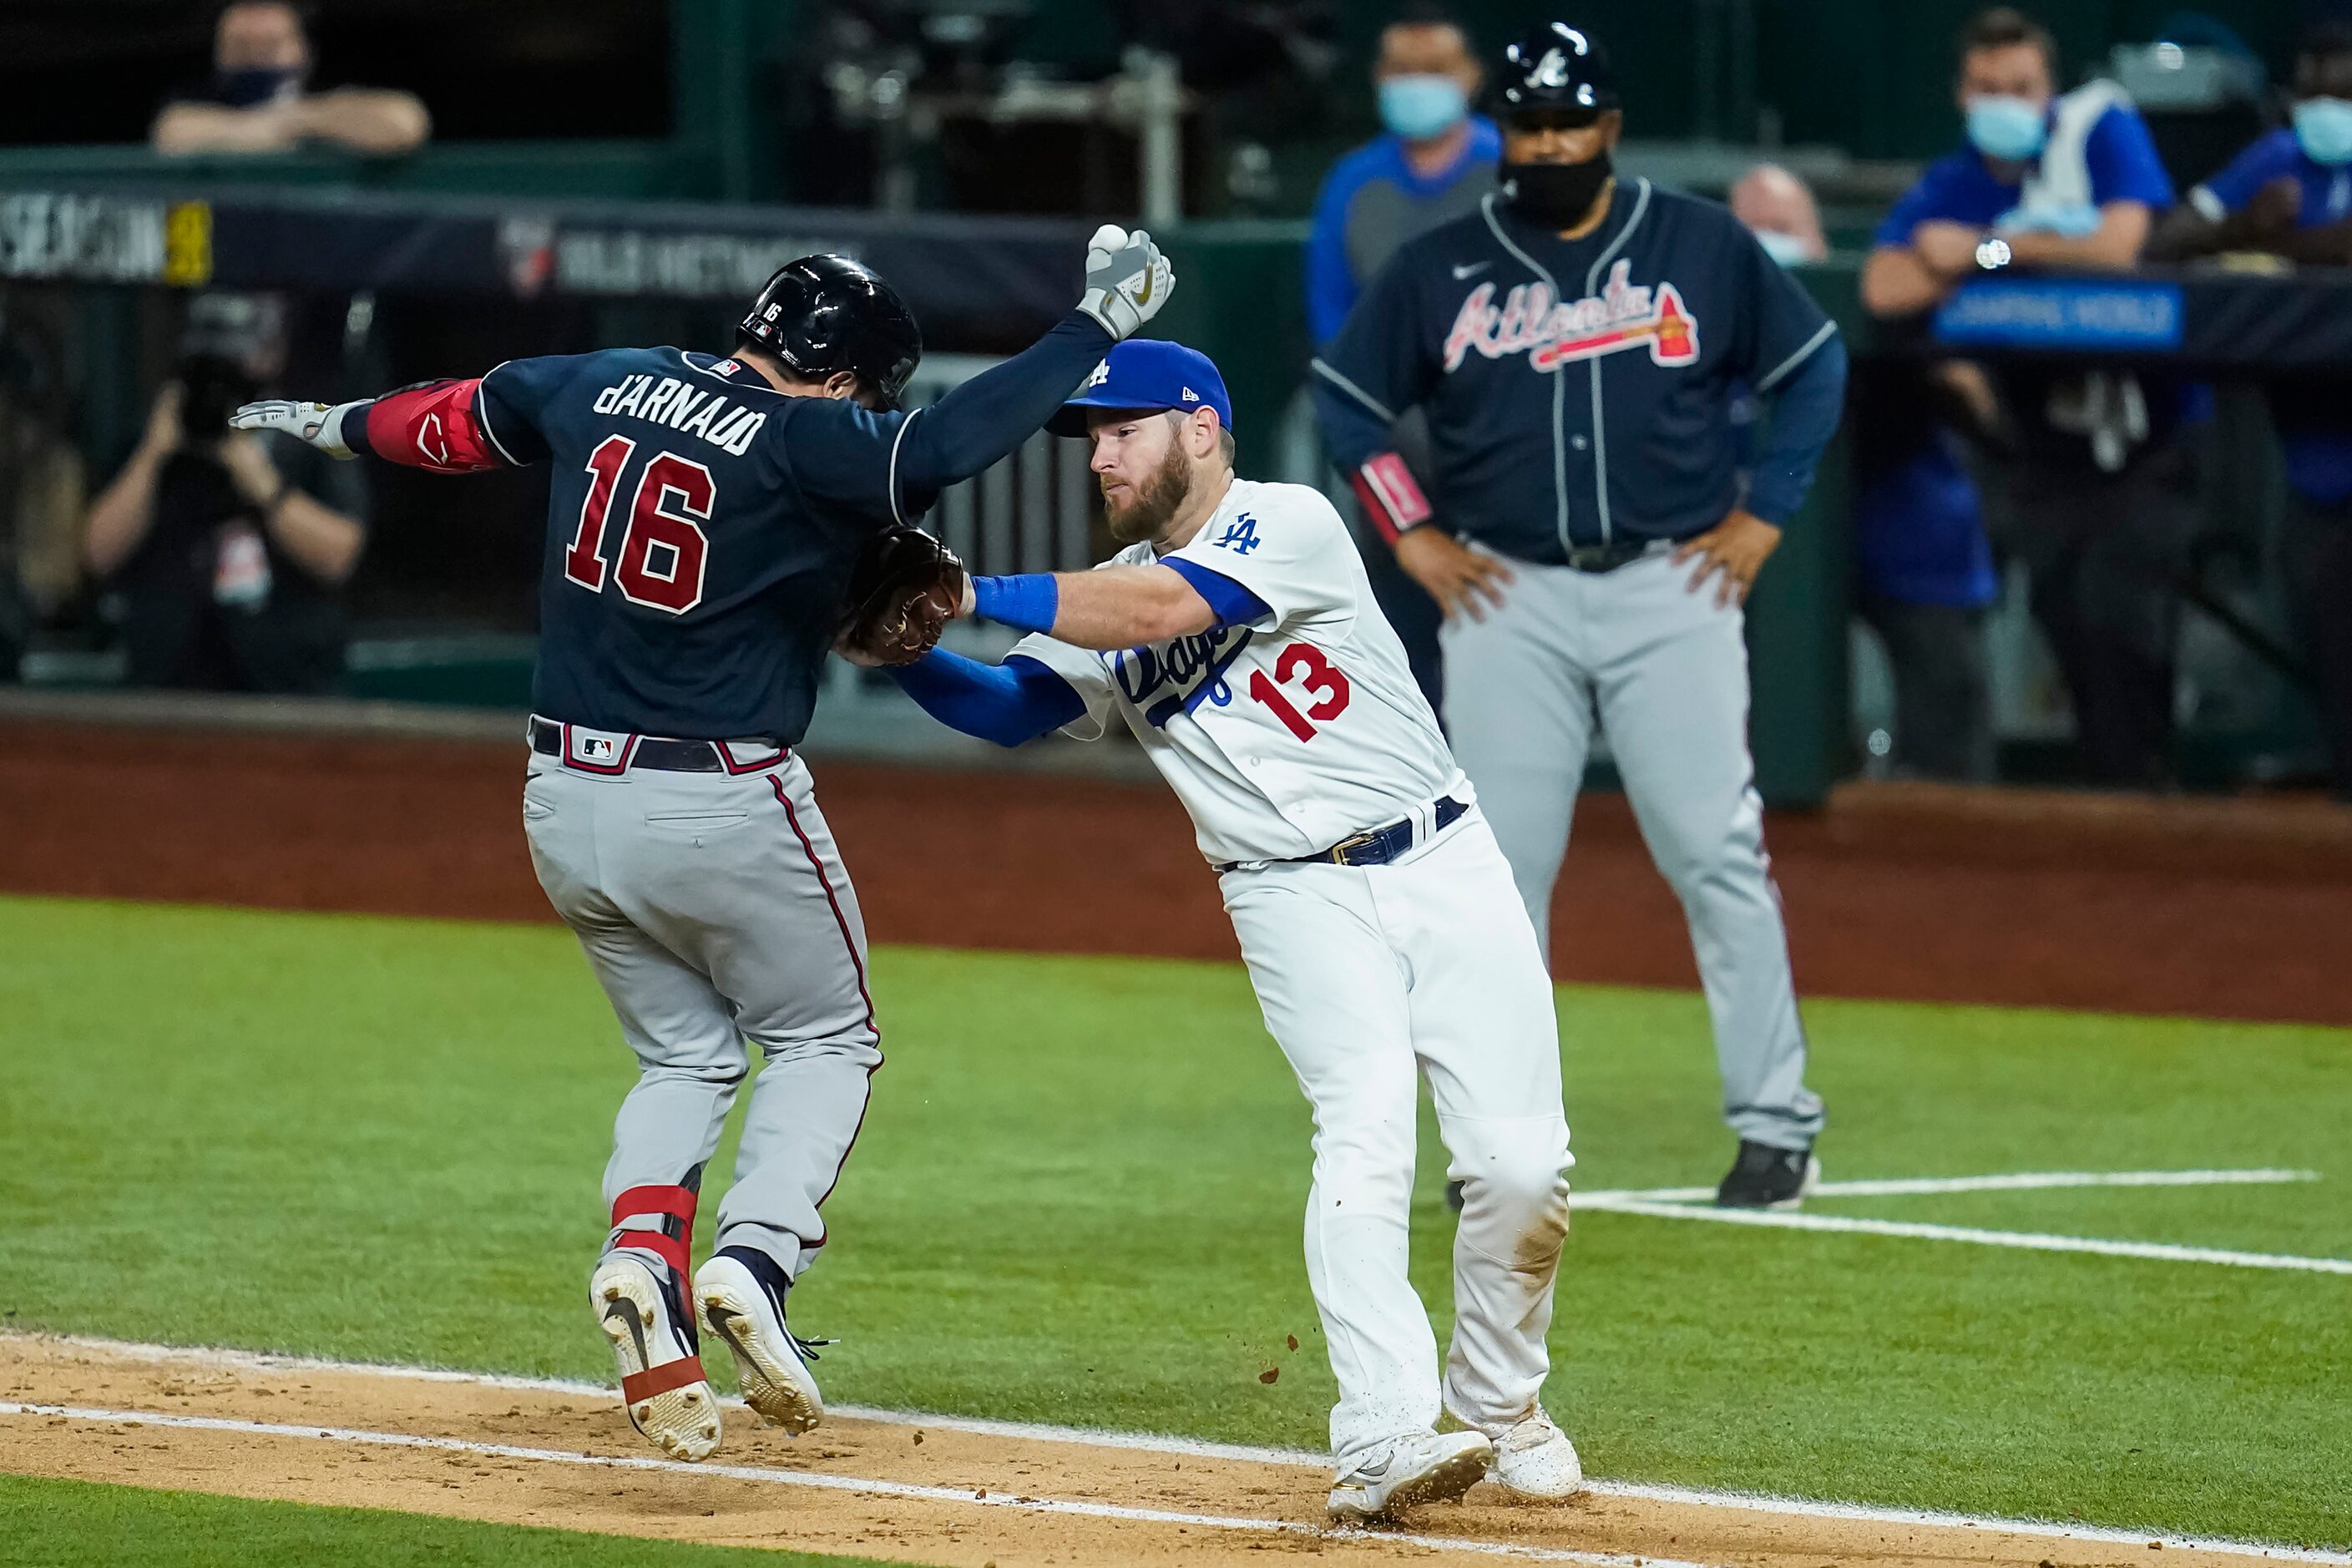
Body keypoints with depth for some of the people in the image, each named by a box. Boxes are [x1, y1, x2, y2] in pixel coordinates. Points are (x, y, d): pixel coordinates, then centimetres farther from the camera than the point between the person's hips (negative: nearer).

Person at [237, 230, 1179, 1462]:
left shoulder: (598, 388, 5)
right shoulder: (805, 444, -14)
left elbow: (457, 417, 22)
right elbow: (952, 442, -29)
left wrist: (344, 429, 41)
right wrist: (1094, 328, -21)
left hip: (564, 805, 6)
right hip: (721, 805, -6)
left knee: (683, 1057, 20)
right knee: (827, 1040, 14)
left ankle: (642, 1258, -8)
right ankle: (753, 1263, -11)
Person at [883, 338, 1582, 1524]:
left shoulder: (1292, 524, -6)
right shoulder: (1107, 597, 11)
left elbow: (1167, 608, -22)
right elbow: (1009, 706, -1)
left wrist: (972, 593, -25)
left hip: (1445, 861, -2)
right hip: (1297, 896, 2)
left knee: (1522, 1162, -8)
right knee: (1365, 1136, -21)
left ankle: (1497, 1402, 17)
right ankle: (1383, 1443, -32)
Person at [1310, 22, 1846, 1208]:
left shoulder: (1705, 248, 3)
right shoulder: (1439, 269, 4)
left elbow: (1814, 370, 11)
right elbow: (1345, 398, 12)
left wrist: (1760, 519, 3)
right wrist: (1416, 540, 4)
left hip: (1671, 585, -1)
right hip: (1508, 597, 1)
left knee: (1716, 852, -7)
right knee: (1496, 866, -1)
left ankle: (1775, 1124, -1)